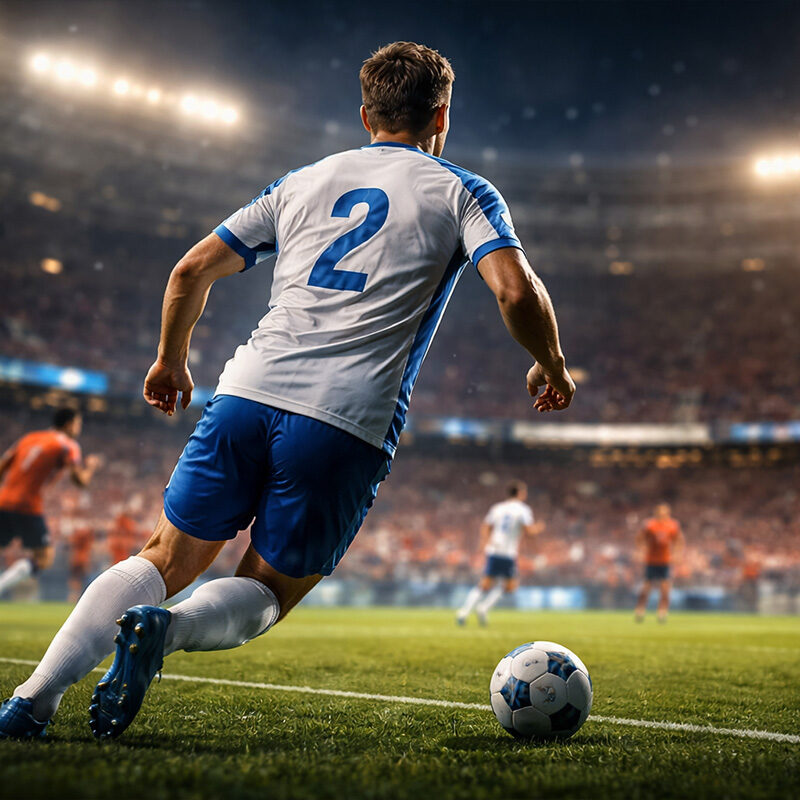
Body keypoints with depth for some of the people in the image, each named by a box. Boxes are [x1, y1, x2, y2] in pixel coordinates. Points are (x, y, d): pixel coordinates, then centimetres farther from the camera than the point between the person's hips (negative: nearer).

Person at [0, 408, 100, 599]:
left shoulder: (29, 437, 19)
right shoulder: (68, 445, 0)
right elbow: (81, 480, -9)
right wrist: (90, 466, 10)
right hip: (28, 506, -6)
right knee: (43, 558, 3)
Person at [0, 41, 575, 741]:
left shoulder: (303, 181, 21)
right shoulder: (463, 192, 12)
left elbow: (192, 269, 19)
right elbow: (518, 291, -5)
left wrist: (171, 361, 32)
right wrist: (551, 365, 13)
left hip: (248, 391, 3)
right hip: (349, 424, -3)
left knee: (164, 561, 14)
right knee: (266, 591, 13)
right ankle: (164, 628, -17)